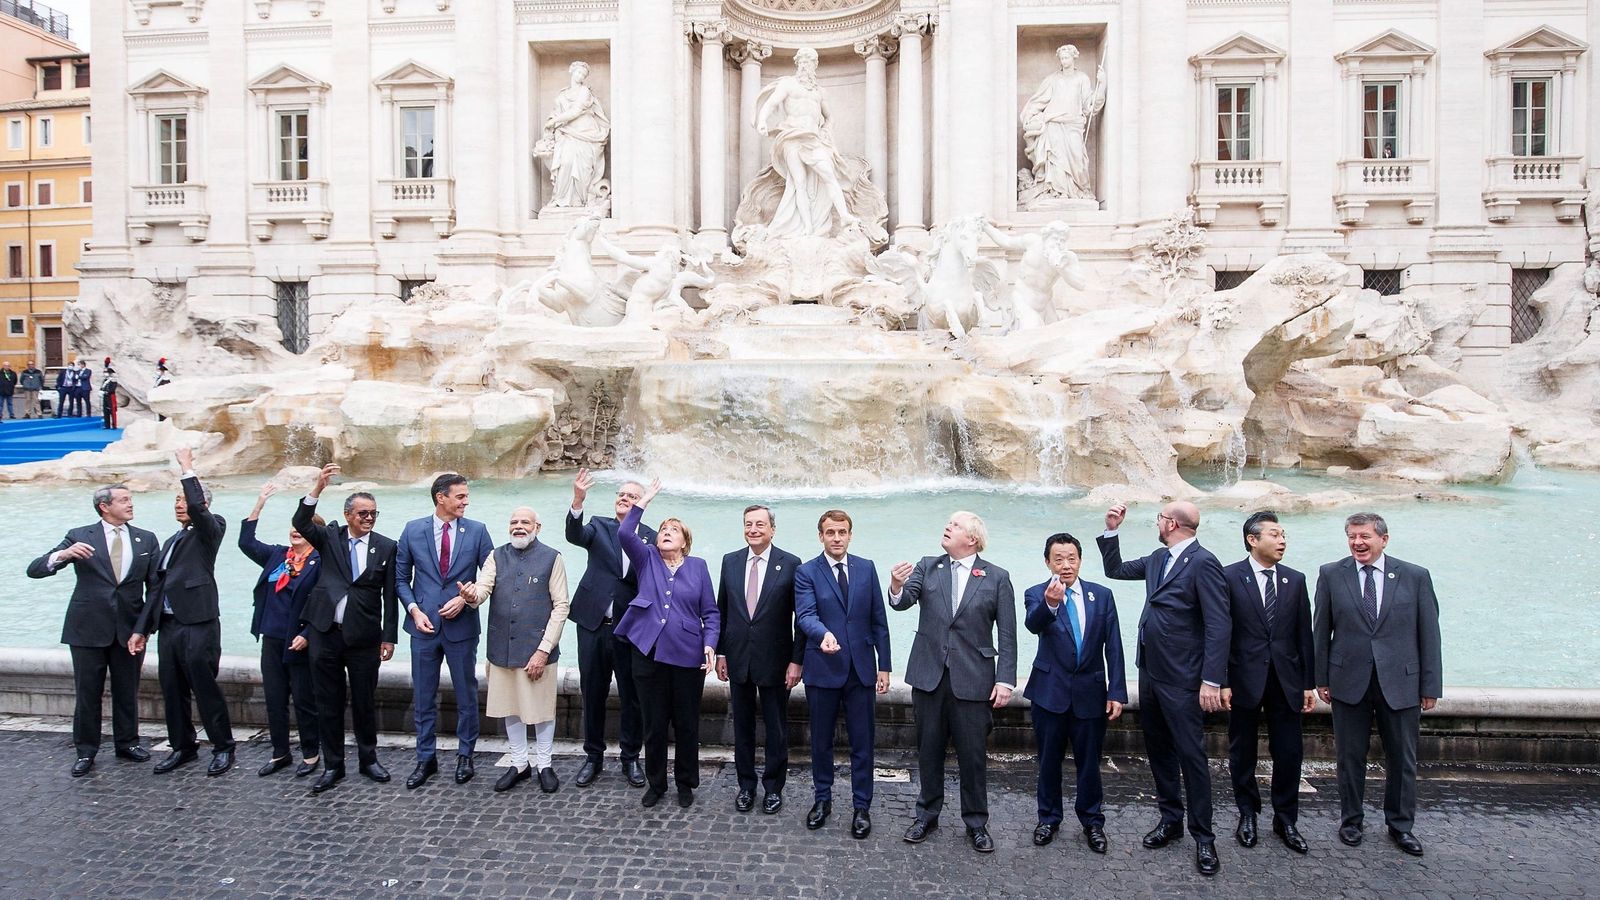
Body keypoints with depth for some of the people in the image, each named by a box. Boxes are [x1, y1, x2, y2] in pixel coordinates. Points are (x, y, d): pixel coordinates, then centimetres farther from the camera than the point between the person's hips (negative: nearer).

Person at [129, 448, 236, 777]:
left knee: (205, 688, -3)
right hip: (168, 625, 8)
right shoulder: (172, 541, 21)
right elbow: (159, 588, 21)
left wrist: (186, 467, -13)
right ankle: (182, 747, 25)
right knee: (172, 690, 12)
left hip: (198, 625, -8)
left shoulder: (210, 530, 0)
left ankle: (223, 748, 9)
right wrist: (142, 628, 17)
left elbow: (197, 506, -23)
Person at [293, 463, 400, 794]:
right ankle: (332, 766, 21)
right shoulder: (330, 537, 4)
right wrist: (318, 487, -26)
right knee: (328, 702, 9)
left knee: (365, 701, 9)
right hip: (325, 633, 1)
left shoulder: (386, 547, 1)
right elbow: (300, 522, -14)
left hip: (364, 636, -1)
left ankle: (368, 759, 25)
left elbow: (390, 596, 1)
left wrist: (389, 637, -1)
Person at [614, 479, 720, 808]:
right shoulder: (646, 559, 8)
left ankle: (686, 784, 25)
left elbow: (710, 612, 4)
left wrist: (710, 643, -9)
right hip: (648, 653, 1)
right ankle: (655, 783, 26)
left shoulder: (697, 566, 6)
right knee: (654, 724, 9)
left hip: (688, 656, -1)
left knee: (686, 724, 9)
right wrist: (642, 502, -10)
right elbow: (625, 534, -10)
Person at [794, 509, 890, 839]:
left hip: (861, 669, 1)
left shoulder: (866, 568, 5)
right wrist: (823, 634, -38)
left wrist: (884, 666, 3)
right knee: (821, 741, 13)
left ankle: (861, 806, 19)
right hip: (822, 670, -1)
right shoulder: (806, 572, -3)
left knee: (862, 742, 6)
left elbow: (878, 620, 6)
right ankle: (822, 799, 31)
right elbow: (805, 615, -17)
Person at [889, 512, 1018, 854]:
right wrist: (897, 588, -35)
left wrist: (1005, 680, -9)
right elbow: (904, 601, -12)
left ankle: (976, 823, 25)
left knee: (973, 754, 7)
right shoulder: (927, 567, 3)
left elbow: (1007, 634, -3)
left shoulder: (997, 577, -2)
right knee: (929, 750, 14)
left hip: (972, 679, -2)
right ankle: (927, 814, 31)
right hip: (929, 675, 2)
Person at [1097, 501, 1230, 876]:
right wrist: (1111, 531, 10)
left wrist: (1212, 680, -22)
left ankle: (1203, 836, 13)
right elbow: (1116, 570, 22)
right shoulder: (1158, 559, 9)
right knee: (1158, 750, 16)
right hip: (1150, 672, 8)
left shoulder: (1203, 563, -16)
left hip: (1181, 679, -8)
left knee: (1190, 754, 1)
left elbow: (1218, 625, -19)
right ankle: (1171, 819, 31)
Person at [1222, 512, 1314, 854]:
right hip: (1244, 679, -3)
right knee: (1242, 753, 9)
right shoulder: (1229, 577, -5)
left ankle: (1286, 820, 23)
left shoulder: (1295, 580, 6)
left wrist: (1308, 683, 6)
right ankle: (1247, 815, 26)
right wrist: (1221, 681, -9)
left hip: (1286, 681, 3)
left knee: (1289, 753, 7)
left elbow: (1304, 634, 8)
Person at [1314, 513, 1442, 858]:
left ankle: (1400, 825, 29)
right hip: (1349, 681, 0)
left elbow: (1429, 634, 1)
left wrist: (1431, 686, 0)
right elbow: (1321, 631, 3)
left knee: (1402, 759, 11)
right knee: (1350, 756, 10)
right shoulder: (1331, 575, 0)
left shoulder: (1415, 577, -1)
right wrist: (1321, 678, 2)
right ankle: (1350, 820, 26)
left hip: (1400, 682, 0)